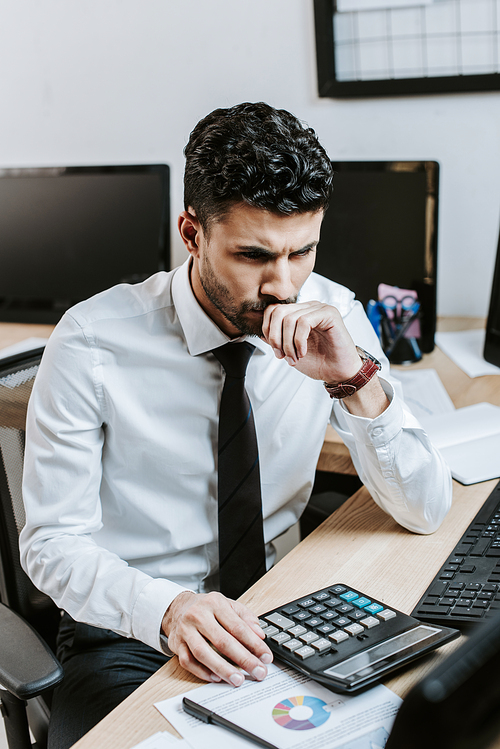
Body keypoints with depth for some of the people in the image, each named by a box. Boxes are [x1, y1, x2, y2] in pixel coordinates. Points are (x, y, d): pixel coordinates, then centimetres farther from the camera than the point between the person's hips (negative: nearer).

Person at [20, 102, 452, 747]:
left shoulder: (333, 317, -8)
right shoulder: (92, 345, -17)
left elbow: (424, 512, -7)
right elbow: (52, 542, -12)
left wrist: (356, 380, -25)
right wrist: (167, 609, -32)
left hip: (274, 609, 3)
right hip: (129, 633, -2)